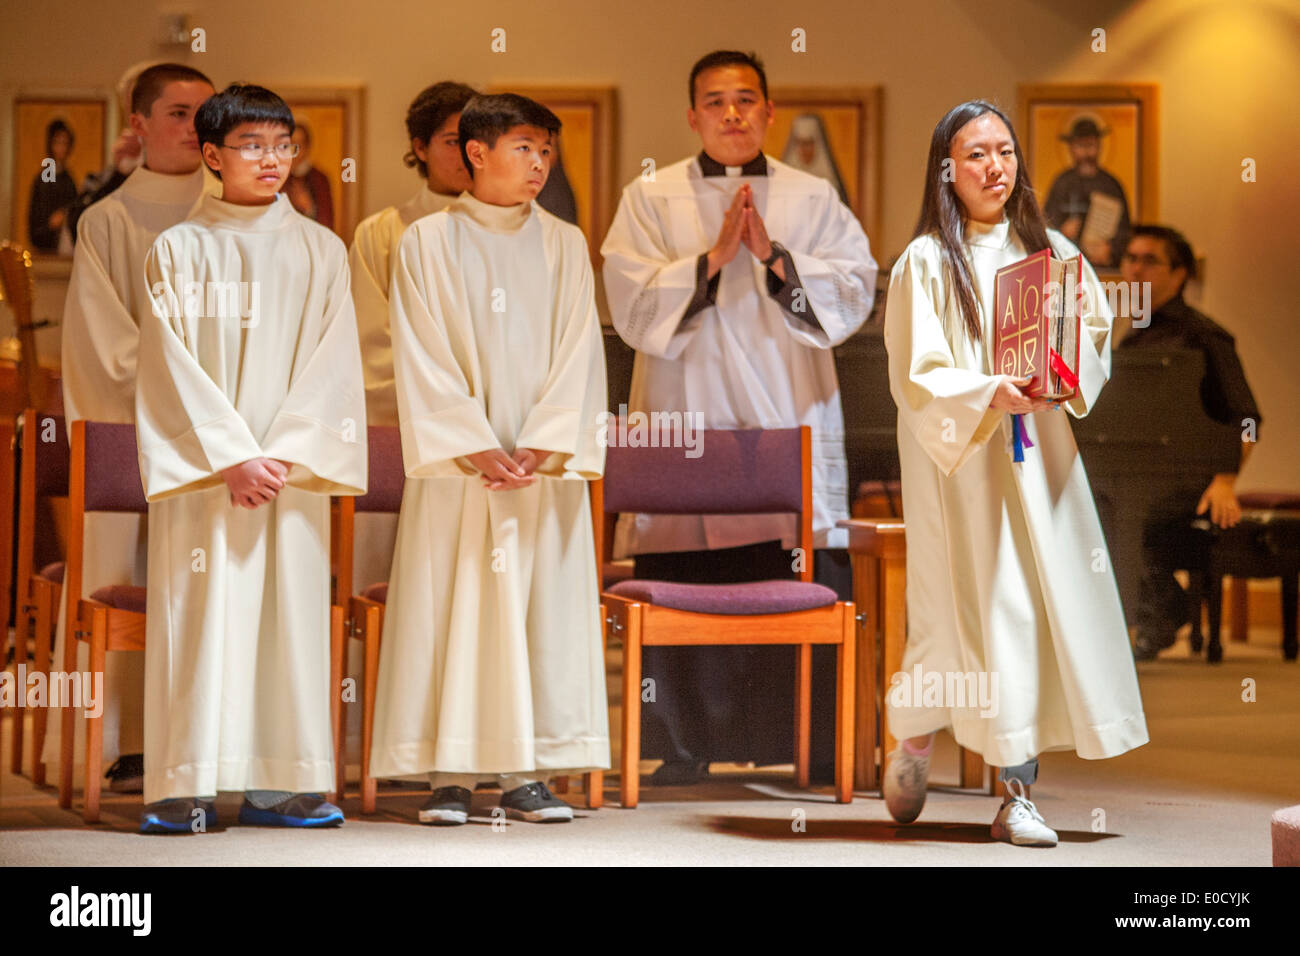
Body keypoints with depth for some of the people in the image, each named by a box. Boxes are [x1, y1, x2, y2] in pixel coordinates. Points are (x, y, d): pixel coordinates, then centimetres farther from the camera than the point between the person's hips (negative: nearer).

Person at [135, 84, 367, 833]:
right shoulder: (179, 250, 5)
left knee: (290, 610, 0)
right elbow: (171, 365, -3)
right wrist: (231, 456, -12)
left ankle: (279, 784, 4)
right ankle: (188, 785, -3)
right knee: (200, 613, -5)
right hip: (200, 466, -2)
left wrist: (282, 454, -10)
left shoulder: (320, 251, 10)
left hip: (292, 468, 2)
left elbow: (331, 362, 2)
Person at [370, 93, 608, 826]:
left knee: (543, 605, 0)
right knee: (450, 608, -3)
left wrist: (541, 447, -10)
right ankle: (451, 774, 2)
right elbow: (424, 360, -4)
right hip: (456, 462, -2)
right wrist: (476, 449, -13)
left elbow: (577, 354, 3)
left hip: (546, 465, 2)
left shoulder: (565, 246, 9)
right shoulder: (428, 243, 2)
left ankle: (528, 773, 5)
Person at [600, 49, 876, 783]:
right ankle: (681, 749, 6)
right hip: (686, 424, -1)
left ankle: (814, 749, 3)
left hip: (791, 425, 1)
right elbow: (636, 309, -2)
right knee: (681, 588, -3)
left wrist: (771, 256, -9)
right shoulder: (652, 200, 8)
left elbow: (852, 295, 1)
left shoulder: (815, 200, 11)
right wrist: (714, 256, -11)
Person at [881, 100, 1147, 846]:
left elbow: (1098, 331, 13)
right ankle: (913, 741, 21)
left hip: (1038, 452, 4)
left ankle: (1019, 790, 5)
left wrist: (1067, 365, -9)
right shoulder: (926, 263, -4)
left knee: (1052, 598, -1)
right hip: (958, 457, -4)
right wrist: (988, 394, -25)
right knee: (977, 604, -4)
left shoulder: (1048, 250, 9)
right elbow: (917, 378, -9)